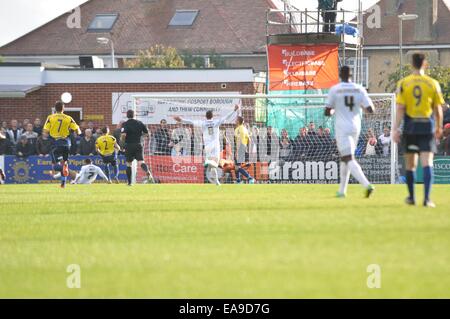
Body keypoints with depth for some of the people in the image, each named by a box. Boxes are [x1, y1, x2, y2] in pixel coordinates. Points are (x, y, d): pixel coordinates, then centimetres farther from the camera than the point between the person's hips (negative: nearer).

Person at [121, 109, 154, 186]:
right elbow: (147, 134, 10)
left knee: (128, 164, 12)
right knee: (141, 162, -9)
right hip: (138, 145, 2)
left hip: (129, 146, -2)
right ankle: (148, 174, -37)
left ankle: (129, 182, 15)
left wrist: (122, 140, 1)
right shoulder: (140, 123, 6)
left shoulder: (125, 124, -6)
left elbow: (123, 135, -21)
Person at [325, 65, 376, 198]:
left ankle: (367, 185, -30)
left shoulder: (334, 90, -7)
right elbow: (371, 110, -3)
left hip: (342, 128, -5)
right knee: (344, 157, 21)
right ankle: (342, 191, 25)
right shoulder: (359, 89, 1)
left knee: (349, 159, -10)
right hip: (356, 127, 5)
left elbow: (327, 112, -4)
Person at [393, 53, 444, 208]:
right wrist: (439, 127, 16)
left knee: (410, 165, 14)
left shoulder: (403, 83, -2)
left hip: (410, 127, 1)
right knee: (427, 163, -5)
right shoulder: (433, 83, -1)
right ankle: (427, 198, -17)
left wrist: (395, 128, -5)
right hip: (428, 127, -1)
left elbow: (400, 108, -6)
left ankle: (411, 197, 24)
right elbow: (438, 109, 3)